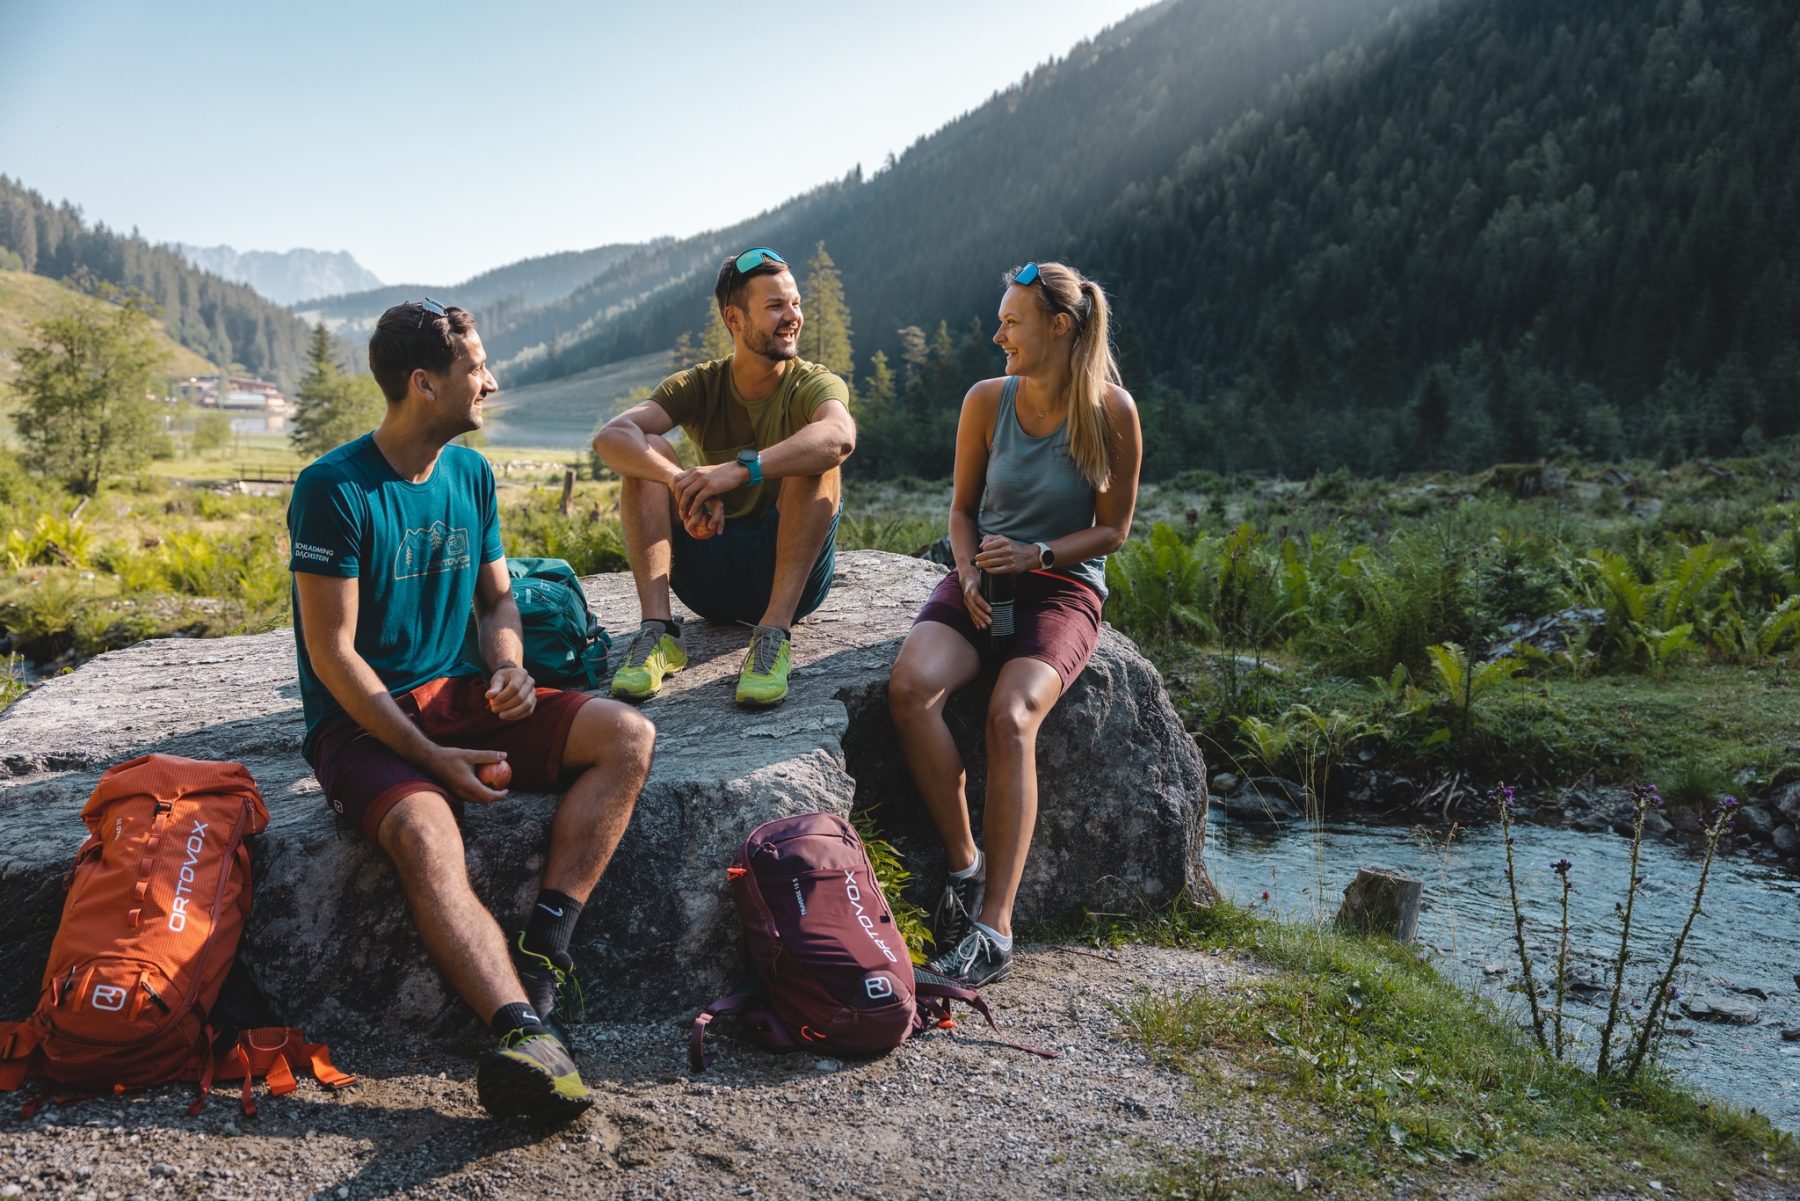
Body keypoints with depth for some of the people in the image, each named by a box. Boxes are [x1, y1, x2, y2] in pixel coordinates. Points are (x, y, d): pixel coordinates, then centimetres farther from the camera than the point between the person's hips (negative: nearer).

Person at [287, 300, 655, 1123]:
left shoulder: (470, 473, 8)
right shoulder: (334, 490, -12)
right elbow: (332, 653, -14)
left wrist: (509, 664, -6)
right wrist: (432, 757, -20)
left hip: (454, 696, 7)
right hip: (361, 720, -6)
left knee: (628, 737, -15)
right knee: (426, 836, -38)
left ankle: (539, 956, -22)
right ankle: (527, 1033, -48)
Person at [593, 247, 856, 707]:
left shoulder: (814, 384, -5)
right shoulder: (699, 386, 1)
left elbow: (840, 436, -33)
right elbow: (610, 436, -19)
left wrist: (741, 469, -47)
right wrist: (682, 482, -39)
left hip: (788, 571, -2)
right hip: (709, 575, 2)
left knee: (816, 457, -25)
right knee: (647, 452, -14)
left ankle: (775, 632, -35)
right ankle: (657, 631, -28)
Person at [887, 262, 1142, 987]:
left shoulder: (1110, 411, -4)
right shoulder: (987, 401, 5)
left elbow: (1112, 530, 1)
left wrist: (1037, 554, -15)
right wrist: (970, 574, -5)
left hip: (1063, 587, -3)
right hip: (983, 577, 4)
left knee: (1011, 716, -32)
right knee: (910, 686, -29)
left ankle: (993, 928, -28)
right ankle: (964, 863, -14)